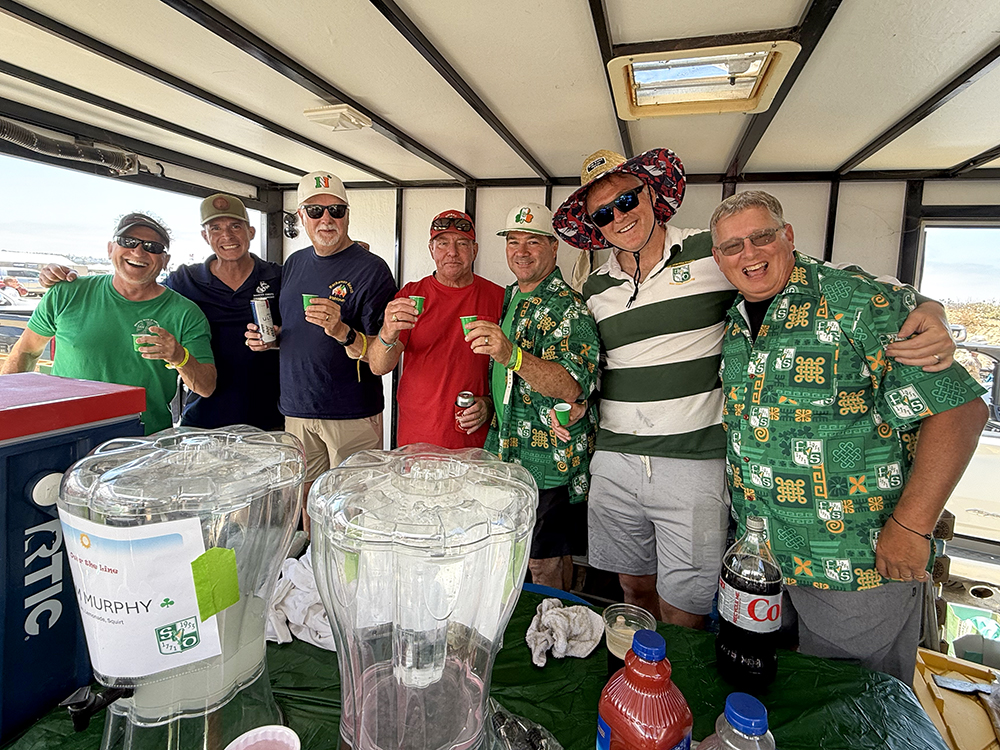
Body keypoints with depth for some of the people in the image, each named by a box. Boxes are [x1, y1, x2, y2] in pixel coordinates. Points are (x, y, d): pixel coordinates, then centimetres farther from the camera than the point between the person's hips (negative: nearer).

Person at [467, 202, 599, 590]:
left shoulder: (570, 308, -15)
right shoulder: (510, 298, 11)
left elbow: (571, 387, -31)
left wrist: (511, 355, -43)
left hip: (550, 460, -8)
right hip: (507, 451, 8)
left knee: (544, 564, 5)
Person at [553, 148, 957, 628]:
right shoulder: (595, 289, 10)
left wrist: (926, 312, -16)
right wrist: (574, 402, 6)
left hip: (694, 466, -4)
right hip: (613, 463, 5)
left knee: (682, 615, 4)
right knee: (635, 590, 19)